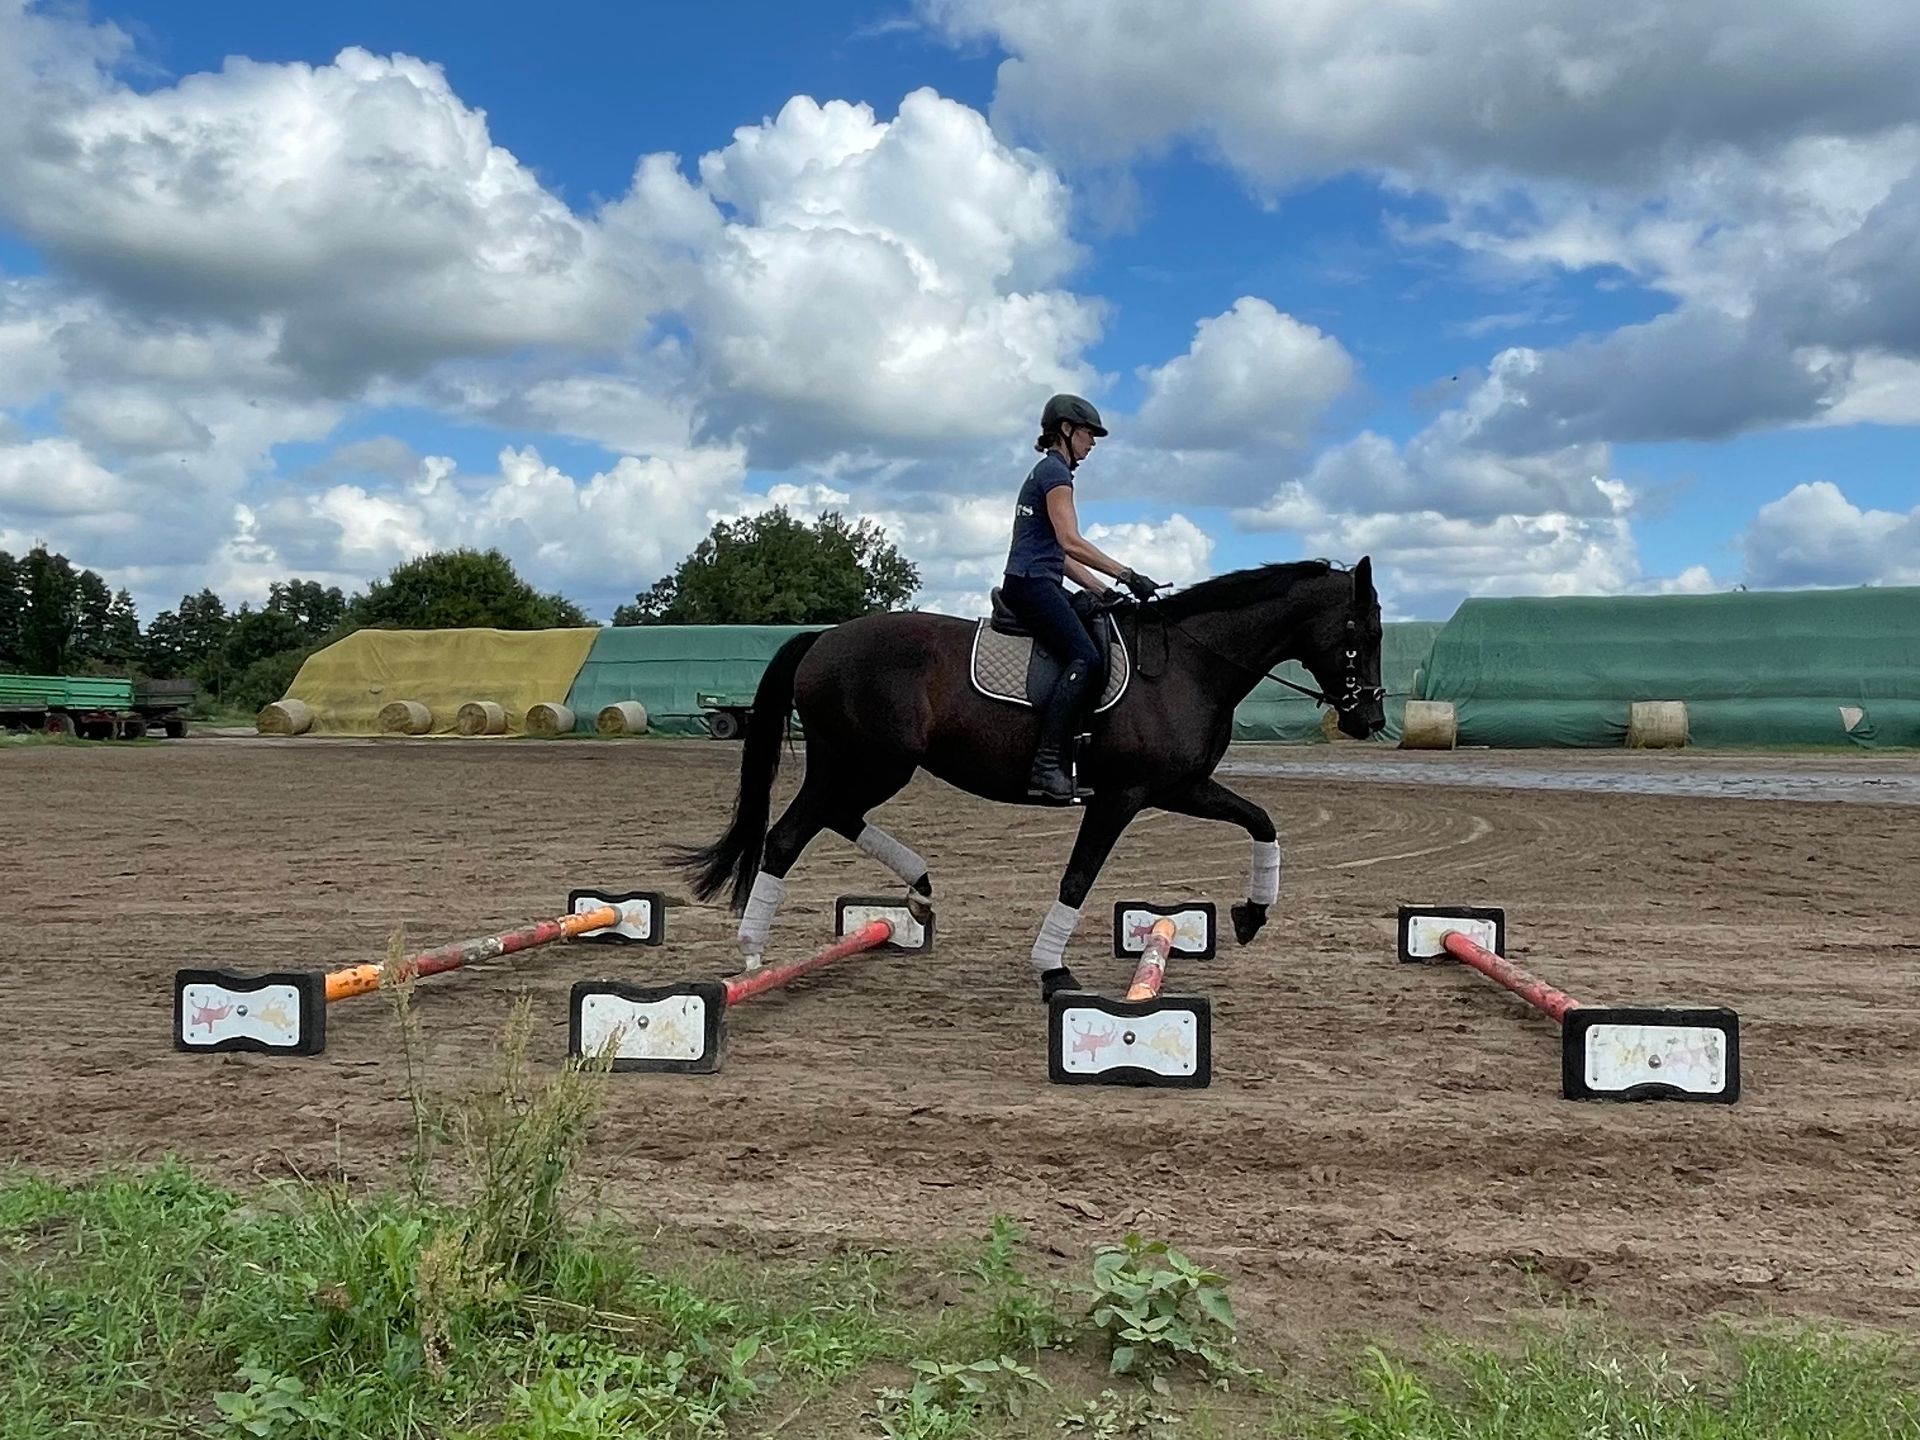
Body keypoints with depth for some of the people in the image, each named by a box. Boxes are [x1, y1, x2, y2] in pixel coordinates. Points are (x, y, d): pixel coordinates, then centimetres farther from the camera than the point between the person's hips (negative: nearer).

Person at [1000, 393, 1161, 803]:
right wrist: (1128, 575, -17)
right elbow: (1071, 541, -17)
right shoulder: (1055, 472, -5)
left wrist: (1103, 591, 15)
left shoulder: (1048, 471, 25)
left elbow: (1061, 555, 23)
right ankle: (1046, 764, -32)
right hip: (1032, 583, -11)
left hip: (1036, 584, 11)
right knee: (1086, 657, -24)